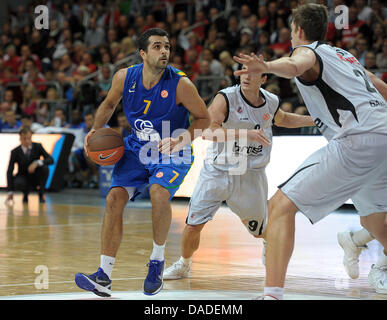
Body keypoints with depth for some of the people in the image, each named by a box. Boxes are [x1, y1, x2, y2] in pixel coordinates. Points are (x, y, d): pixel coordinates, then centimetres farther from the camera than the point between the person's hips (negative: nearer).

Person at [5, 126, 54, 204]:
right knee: (19, 183, -37)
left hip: (36, 177, 1)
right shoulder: (15, 152, -12)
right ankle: (25, 193, 1)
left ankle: (41, 194, -10)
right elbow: (9, 172, -13)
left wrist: (37, 163, -38)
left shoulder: (38, 146, -10)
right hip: (24, 178, -1)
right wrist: (10, 192, -22)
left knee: (45, 168, -31)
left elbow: (51, 160, -19)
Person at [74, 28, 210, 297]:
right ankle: (104, 277, -6)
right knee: (115, 198, -11)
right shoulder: (124, 77, -10)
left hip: (172, 153, -4)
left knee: (159, 193, -31)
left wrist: (181, 141, -21)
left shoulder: (180, 85, -21)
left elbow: (204, 118, -7)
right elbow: (109, 104, 12)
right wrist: (95, 130, 0)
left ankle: (158, 261, -8)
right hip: (138, 149, 4)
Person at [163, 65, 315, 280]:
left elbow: (282, 119, 24)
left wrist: (314, 120, 18)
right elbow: (208, 131, -31)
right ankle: (183, 265, 21)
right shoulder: (225, 98, -17)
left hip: (250, 175, 3)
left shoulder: (271, 102, -1)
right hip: (218, 171, -3)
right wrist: (246, 133, -40)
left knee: (258, 230, 12)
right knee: (193, 225, -6)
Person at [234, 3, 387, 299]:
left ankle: (273, 294, -24)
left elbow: (295, 66, -20)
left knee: (282, 205, -11)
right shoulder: (344, 55, 30)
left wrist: (266, 67, -41)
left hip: (358, 139, -8)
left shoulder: (307, 51, 6)